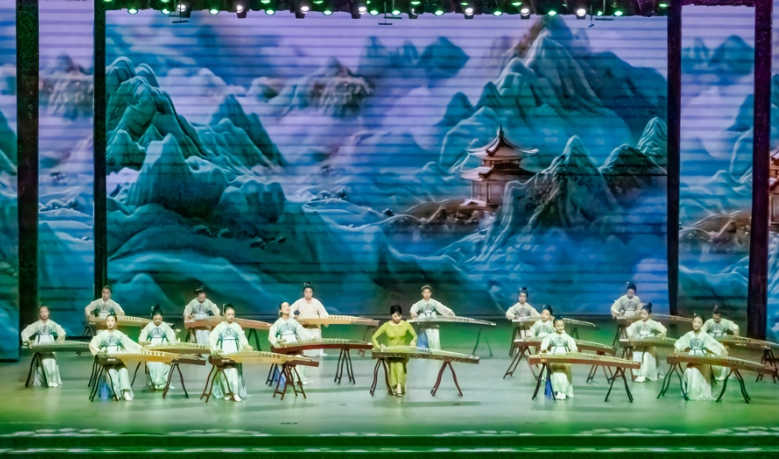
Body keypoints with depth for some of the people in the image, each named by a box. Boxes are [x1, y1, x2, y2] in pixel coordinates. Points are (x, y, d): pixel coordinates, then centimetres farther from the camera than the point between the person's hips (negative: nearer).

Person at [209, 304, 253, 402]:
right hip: (223, 353, -1)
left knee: (234, 370, -11)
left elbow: (242, 338, 6)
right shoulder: (219, 327, 4)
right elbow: (211, 338, -5)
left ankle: (235, 392, -13)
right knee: (225, 370, -8)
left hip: (235, 353, 1)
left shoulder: (237, 326, 9)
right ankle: (227, 392, -1)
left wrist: (246, 345, -16)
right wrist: (215, 348, -23)